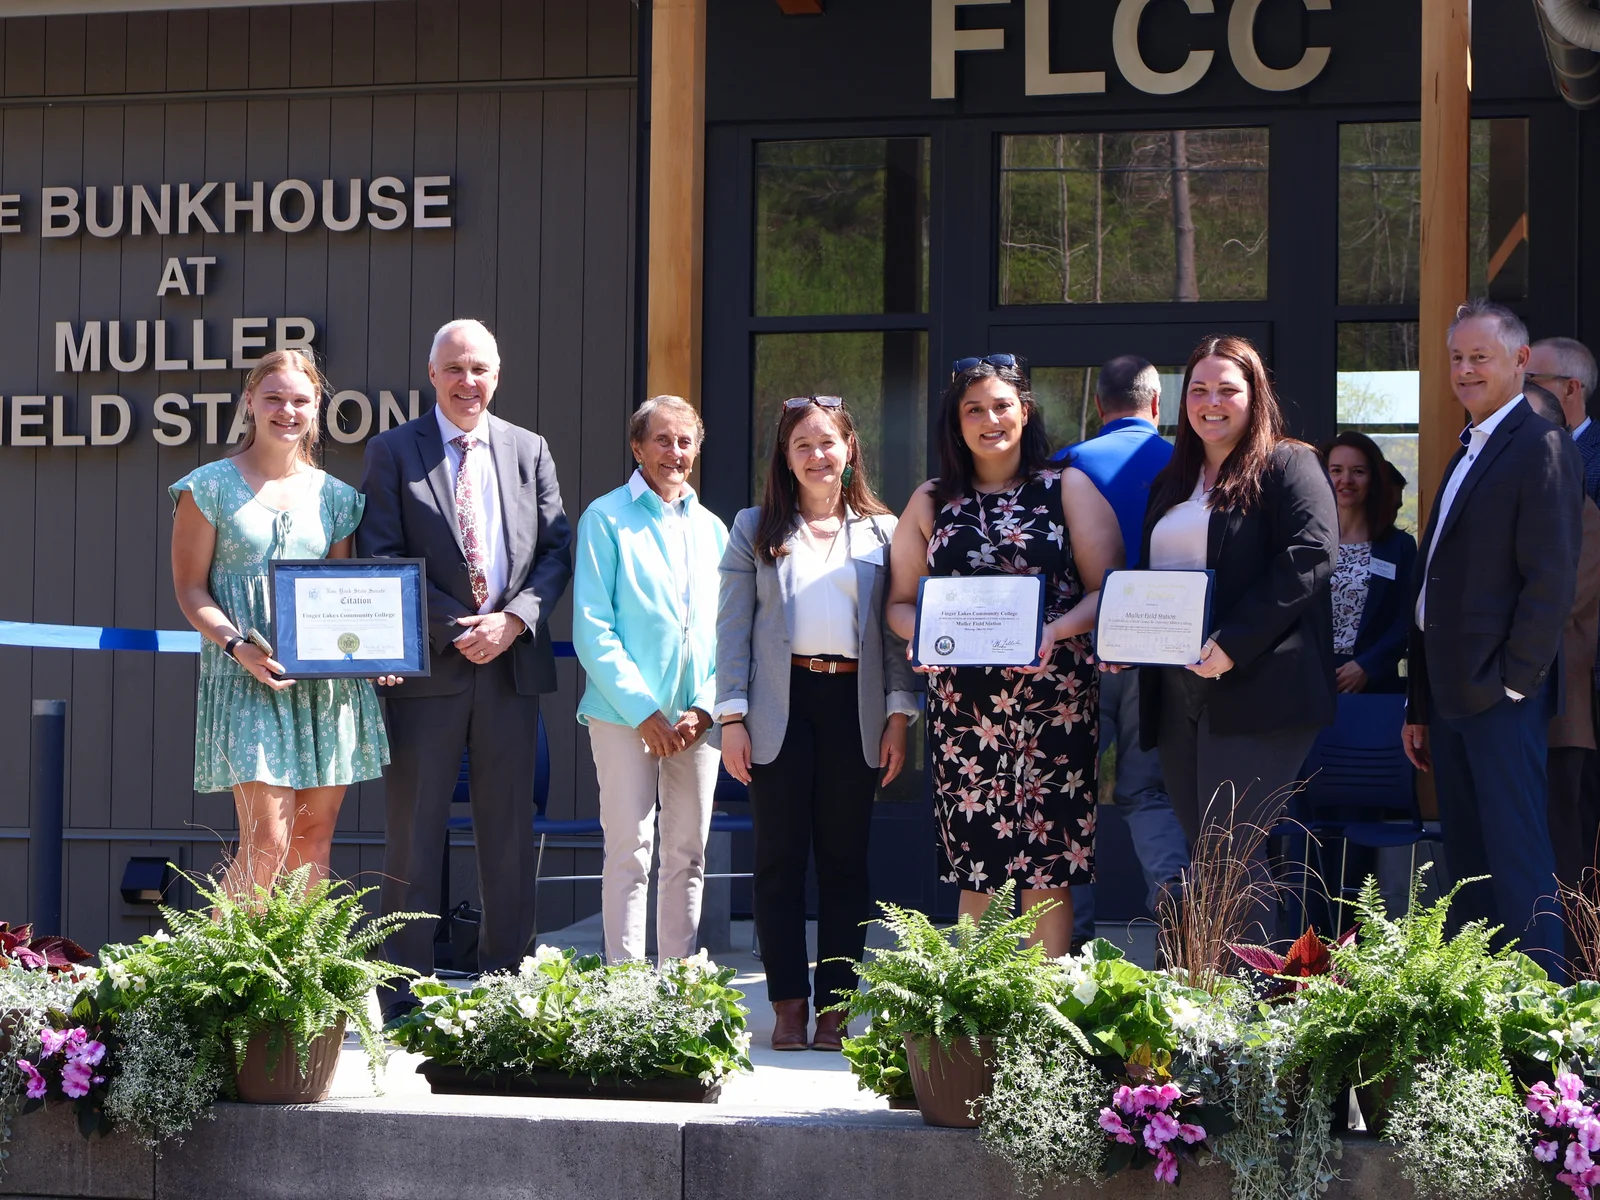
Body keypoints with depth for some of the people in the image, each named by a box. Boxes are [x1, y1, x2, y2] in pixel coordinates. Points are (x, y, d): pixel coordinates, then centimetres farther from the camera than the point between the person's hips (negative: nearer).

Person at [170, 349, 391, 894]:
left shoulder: (335, 496, 13)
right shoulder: (210, 486, 2)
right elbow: (190, 587, -1)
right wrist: (237, 646, -18)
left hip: (329, 680, 4)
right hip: (248, 679, -4)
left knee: (314, 839, 3)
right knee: (267, 841, -13)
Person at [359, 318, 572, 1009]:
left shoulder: (530, 451, 12)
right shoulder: (393, 453, 2)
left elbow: (557, 550, 8)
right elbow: (379, 561, -4)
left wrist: (514, 619, -9)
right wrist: (453, 630, -12)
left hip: (512, 662, 3)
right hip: (428, 666, -3)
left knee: (509, 834, 7)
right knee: (415, 833, 0)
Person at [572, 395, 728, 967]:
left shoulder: (711, 528, 15)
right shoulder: (607, 519, -1)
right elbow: (592, 630, -7)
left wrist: (705, 706, -3)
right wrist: (642, 710, -13)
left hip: (697, 719, 5)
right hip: (625, 712, -5)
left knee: (688, 855, 7)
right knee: (629, 852, -7)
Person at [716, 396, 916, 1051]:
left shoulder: (881, 531, 11)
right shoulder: (755, 529, 9)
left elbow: (897, 628, 9)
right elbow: (732, 627, 5)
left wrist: (899, 714, 0)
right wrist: (731, 717, -3)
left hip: (854, 704, 1)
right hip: (781, 704, 0)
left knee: (845, 859, 2)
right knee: (780, 857, 0)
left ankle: (834, 1007, 5)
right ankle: (789, 1004, 4)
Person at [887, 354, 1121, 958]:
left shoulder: (1068, 489, 9)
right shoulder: (931, 503, 16)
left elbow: (1106, 588, 3)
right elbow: (900, 601, 17)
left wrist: (1056, 632, -15)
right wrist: (925, 634, -6)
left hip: (1052, 697, -2)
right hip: (961, 699, 2)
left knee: (1048, 869, -5)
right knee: (975, 868, -1)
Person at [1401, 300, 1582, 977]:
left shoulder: (1541, 448, -9)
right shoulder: (1466, 456, 20)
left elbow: (1552, 578, -16)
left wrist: (1513, 683, -17)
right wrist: (1420, 706, 19)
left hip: (1500, 694, -9)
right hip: (1451, 694, 9)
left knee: (1516, 863, -9)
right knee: (1468, 863, 11)